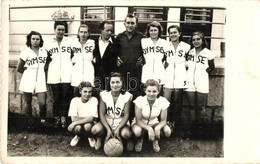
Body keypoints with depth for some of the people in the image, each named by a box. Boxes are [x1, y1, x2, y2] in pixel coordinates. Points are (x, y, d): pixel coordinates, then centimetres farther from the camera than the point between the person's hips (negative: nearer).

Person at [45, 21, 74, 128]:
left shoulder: (69, 41, 8)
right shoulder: (49, 44, 12)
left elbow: (75, 56, 8)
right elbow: (46, 60, 15)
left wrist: (71, 61, -6)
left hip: (67, 74, -1)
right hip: (54, 75, 1)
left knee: (66, 97, -1)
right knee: (56, 97, 5)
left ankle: (63, 118, 8)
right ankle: (57, 118, 15)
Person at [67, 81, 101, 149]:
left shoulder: (94, 100, -16)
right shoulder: (75, 100, -13)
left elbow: (91, 118, -25)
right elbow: (73, 119, -19)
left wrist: (75, 123, -29)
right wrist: (88, 118, -23)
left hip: (89, 124, -1)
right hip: (79, 124, 1)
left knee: (87, 125, -35)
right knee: (77, 127, -34)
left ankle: (90, 137, 2)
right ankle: (78, 136, 6)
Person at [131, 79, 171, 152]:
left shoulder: (163, 101, -18)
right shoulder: (139, 100, -23)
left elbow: (163, 120, -12)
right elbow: (138, 120, -20)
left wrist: (157, 128, -35)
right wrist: (149, 129, -37)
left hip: (154, 123, 2)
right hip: (140, 123, -1)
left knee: (167, 131, -28)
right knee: (137, 131, -37)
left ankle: (156, 141, 8)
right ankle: (139, 140, 3)